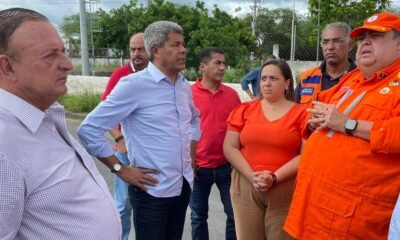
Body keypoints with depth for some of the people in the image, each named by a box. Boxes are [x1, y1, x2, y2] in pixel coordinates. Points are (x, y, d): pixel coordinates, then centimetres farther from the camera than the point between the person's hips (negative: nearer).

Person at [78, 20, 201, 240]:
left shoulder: (184, 86, 6)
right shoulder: (134, 84, -16)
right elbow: (89, 129, -16)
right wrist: (120, 170, -14)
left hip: (183, 185, 7)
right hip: (153, 190, -6)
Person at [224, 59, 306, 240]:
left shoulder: (301, 113, 1)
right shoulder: (243, 110, 8)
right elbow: (229, 148, 3)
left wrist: (275, 178, -15)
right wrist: (252, 176, -10)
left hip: (285, 190, -2)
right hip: (245, 188, 2)